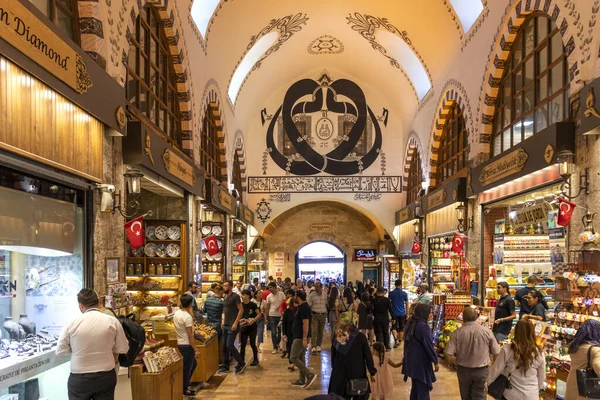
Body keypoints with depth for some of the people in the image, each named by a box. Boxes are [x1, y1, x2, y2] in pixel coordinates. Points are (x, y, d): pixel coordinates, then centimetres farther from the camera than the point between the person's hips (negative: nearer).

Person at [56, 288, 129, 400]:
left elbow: (60, 351, 0)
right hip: (106, 377, 1)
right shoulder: (113, 321, -8)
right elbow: (123, 349, 0)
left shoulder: (72, 323, -10)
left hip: (79, 379, -1)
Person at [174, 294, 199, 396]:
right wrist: (196, 350, -15)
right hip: (187, 345, -9)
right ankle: (184, 389, 19)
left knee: (193, 364, 24)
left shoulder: (176, 314, 3)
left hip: (180, 344, 9)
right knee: (187, 367, 6)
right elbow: (190, 336, -20)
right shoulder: (187, 317, -23)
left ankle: (185, 384, 32)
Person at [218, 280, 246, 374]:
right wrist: (223, 321, 13)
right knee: (224, 346, 9)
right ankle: (225, 366, 19)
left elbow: (241, 310, -14)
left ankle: (241, 364, 4)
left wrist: (236, 323, -19)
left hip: (233, 325, -8)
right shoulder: (225, 297, 12)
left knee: (229, 345, -9)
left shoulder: (235, 296, -12)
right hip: (225, 325, 8)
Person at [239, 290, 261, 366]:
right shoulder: (241, 305, 1)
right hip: (243, 327, 3)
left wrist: (253, 320, -21)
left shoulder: (252, 305, -10)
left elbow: (259, 314, -5)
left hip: (252, 327, -3)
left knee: (252, 344, 6)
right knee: (242, 344, 2)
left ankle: (255, 359, 23)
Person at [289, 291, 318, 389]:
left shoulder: (304, 308, -19)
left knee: (293, 358, -8)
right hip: (300, 337, 10)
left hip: (300, 337, -10)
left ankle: (310, 375, -9)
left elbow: (306, 324, -24)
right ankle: (302, 380, 18)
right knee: (300, 358, 13)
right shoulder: (302, 307, 13)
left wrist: (304, 339, -26)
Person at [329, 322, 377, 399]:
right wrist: (373, 371, 0)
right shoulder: (360, 337, -12)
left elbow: (333, 356, 6)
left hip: (339, 373, 2)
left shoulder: (337, 338, -4)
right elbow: (368, 355, -7)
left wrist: (334, 368, 17)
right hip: (357, 373, -2)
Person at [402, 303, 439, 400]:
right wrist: (435, 361, -8)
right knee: (423, 388, 2)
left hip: (411, 359, 8)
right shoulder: (423, 326, -22)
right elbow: (429, 346, -18)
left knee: (415, 386, 19)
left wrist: (406, 357, 25)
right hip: (421, 361, -8)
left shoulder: (411, 323, 6)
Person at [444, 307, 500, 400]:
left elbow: (448, 354, -19)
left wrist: (453, 361, 4)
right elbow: (496, 353, -5)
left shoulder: (457, 333, -16)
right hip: (481, 370, 0)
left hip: (463, 370, 0)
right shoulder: (487, 332, -12)